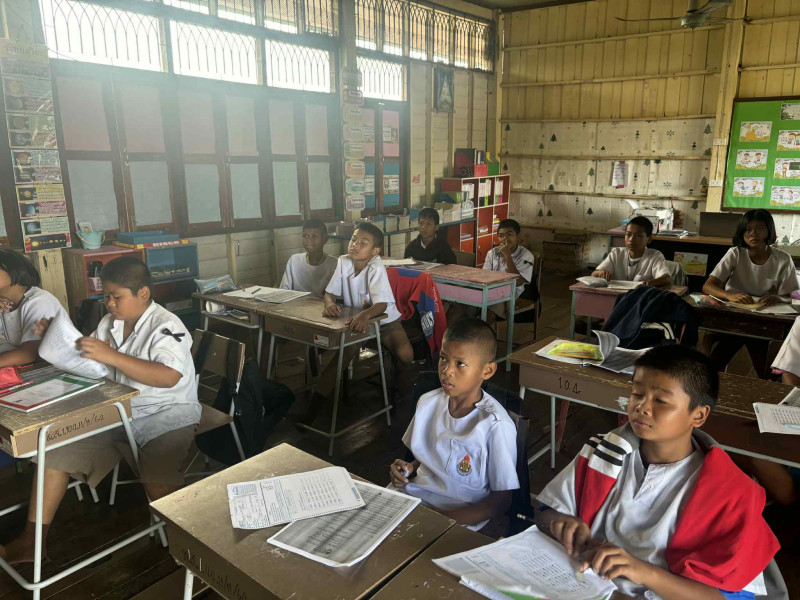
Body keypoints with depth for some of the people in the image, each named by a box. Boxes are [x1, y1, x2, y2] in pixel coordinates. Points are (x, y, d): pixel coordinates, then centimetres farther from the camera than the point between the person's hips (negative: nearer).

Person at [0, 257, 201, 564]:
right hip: (113, 411, 8)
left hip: (165, 415, -8)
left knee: (158, 481, -31)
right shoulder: (109, 323, 10)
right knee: (55, 449, -3)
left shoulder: (166, 326, -14)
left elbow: (169, 377, -29)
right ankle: (32, 541, 10)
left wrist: (110, 355, -31)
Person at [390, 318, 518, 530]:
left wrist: (441, 518, -19)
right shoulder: (428, 403, 3)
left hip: (457, 520, -6)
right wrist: (407, 469, -3)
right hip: (412, 496, 6)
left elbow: (503, 499, -11)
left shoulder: (495, 425, -16)